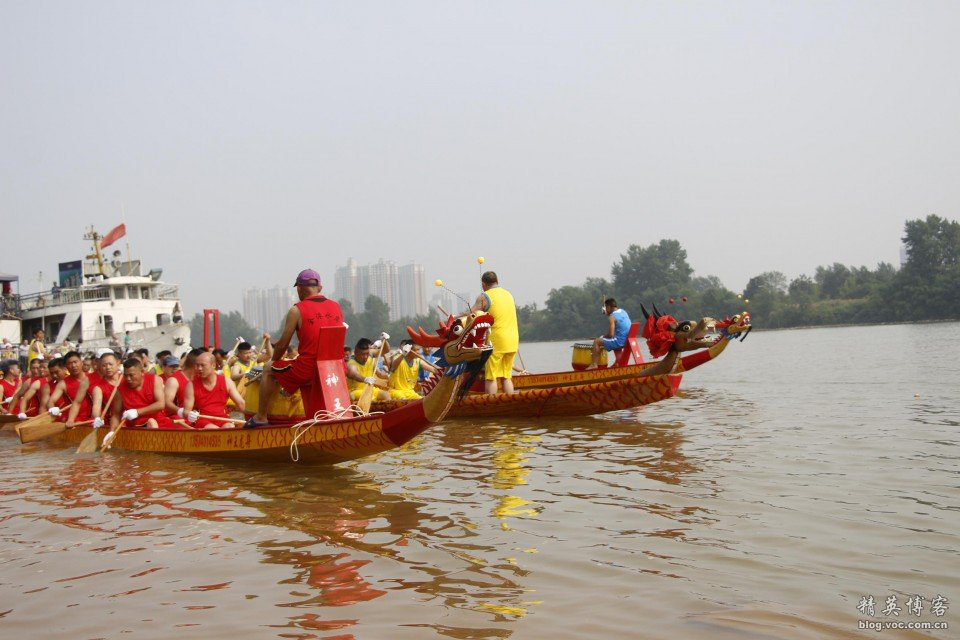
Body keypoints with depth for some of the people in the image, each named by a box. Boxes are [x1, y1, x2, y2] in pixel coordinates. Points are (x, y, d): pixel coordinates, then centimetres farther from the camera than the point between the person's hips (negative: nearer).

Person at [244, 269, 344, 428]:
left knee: (268, 370, 19)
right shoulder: (336, 307, 7)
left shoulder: (296, 310, -6)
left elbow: (283, 344, -1)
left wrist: (274, 360, 20)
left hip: (308, 369, -5)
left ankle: (261, 416, 21)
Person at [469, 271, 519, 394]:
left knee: (491, 377, -1)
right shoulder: (509, 294, 17)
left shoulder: (483, 297, -4)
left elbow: (471, 316, -9)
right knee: (506, 377, 11)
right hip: (513, 341, 6)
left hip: (496, 341, -6)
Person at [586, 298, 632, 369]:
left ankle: (594, 364, 0)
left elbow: (611, 334, -22)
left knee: (597, 341, 1)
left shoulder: (612, 317, -16)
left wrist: (603, 337, 0)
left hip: (620, 342, -9)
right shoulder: (623, 312, 9)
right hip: (627, 341, 9)